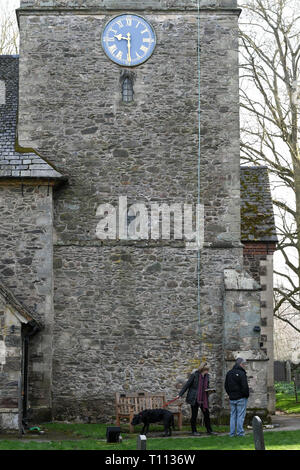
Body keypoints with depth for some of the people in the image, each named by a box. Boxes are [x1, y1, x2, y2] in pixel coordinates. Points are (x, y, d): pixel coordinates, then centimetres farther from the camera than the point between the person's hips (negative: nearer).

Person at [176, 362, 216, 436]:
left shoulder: (207, 376, 6)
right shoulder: (194, 375, -11)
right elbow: (187, 385, -8)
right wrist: (180, 394, -10)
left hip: (203, 398, 5)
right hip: (194, 398, -5)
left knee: (206, 414, 6)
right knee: (194, 415, 2)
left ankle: (209, 430, 17)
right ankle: (194, 431, 12)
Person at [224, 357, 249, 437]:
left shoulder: (229, 373, 9)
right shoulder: (241, 373, -15)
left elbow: (226, 386, 15)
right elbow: (245, 387, -17)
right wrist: (247, 395, -2)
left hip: (232, 398, 7)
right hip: (241, 398, -7)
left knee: (233, 415, 11)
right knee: (240, 415, -2)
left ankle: (232, 433, 10)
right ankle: (240, 433, -2)